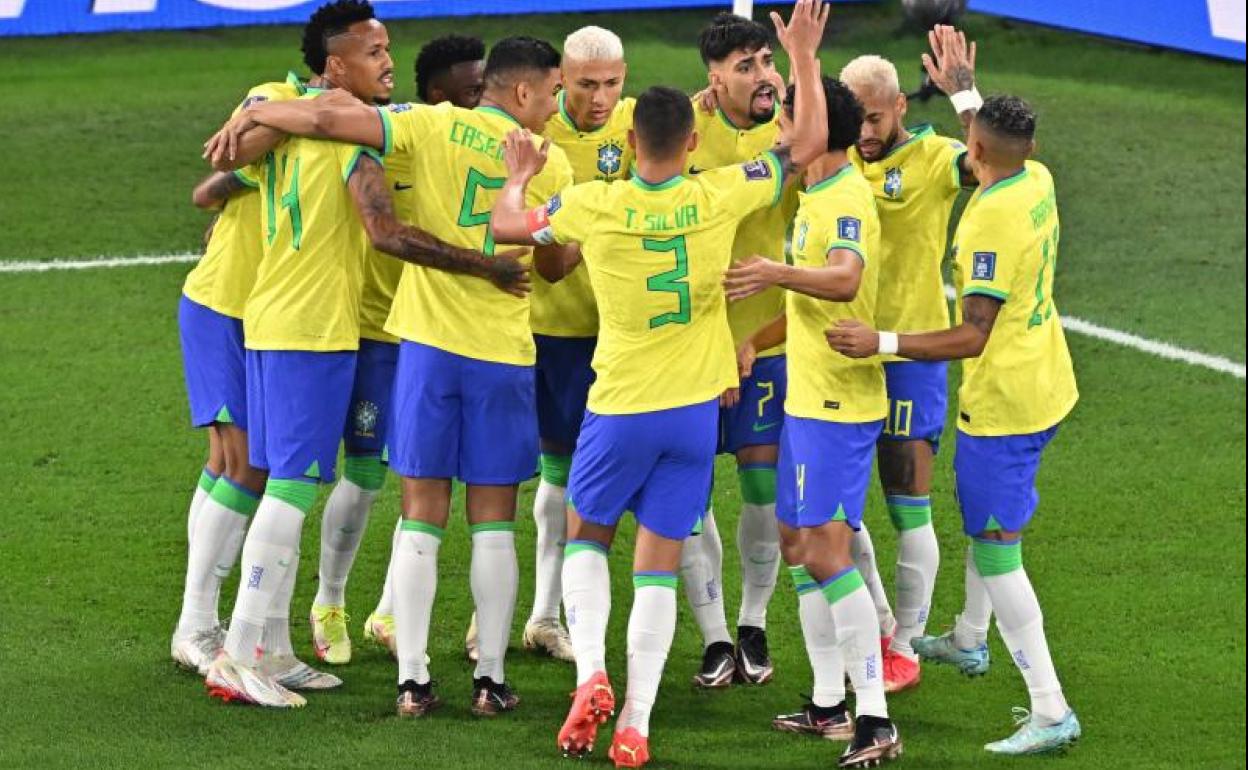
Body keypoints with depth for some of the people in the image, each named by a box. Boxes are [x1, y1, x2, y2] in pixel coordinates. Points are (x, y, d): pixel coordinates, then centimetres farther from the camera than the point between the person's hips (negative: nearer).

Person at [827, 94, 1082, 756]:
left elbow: (973, 336, -26)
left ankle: (1050, 711, -10)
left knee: (996, 550, -7)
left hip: (1002, 402, -10)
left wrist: (882, 343, -28)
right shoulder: (1038, 181, 0)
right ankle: (969, 640, 51)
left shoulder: (991, 221, -26)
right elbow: (1014, 158, 28)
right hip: (1045, 385, 10)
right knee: (984, 519, 30)